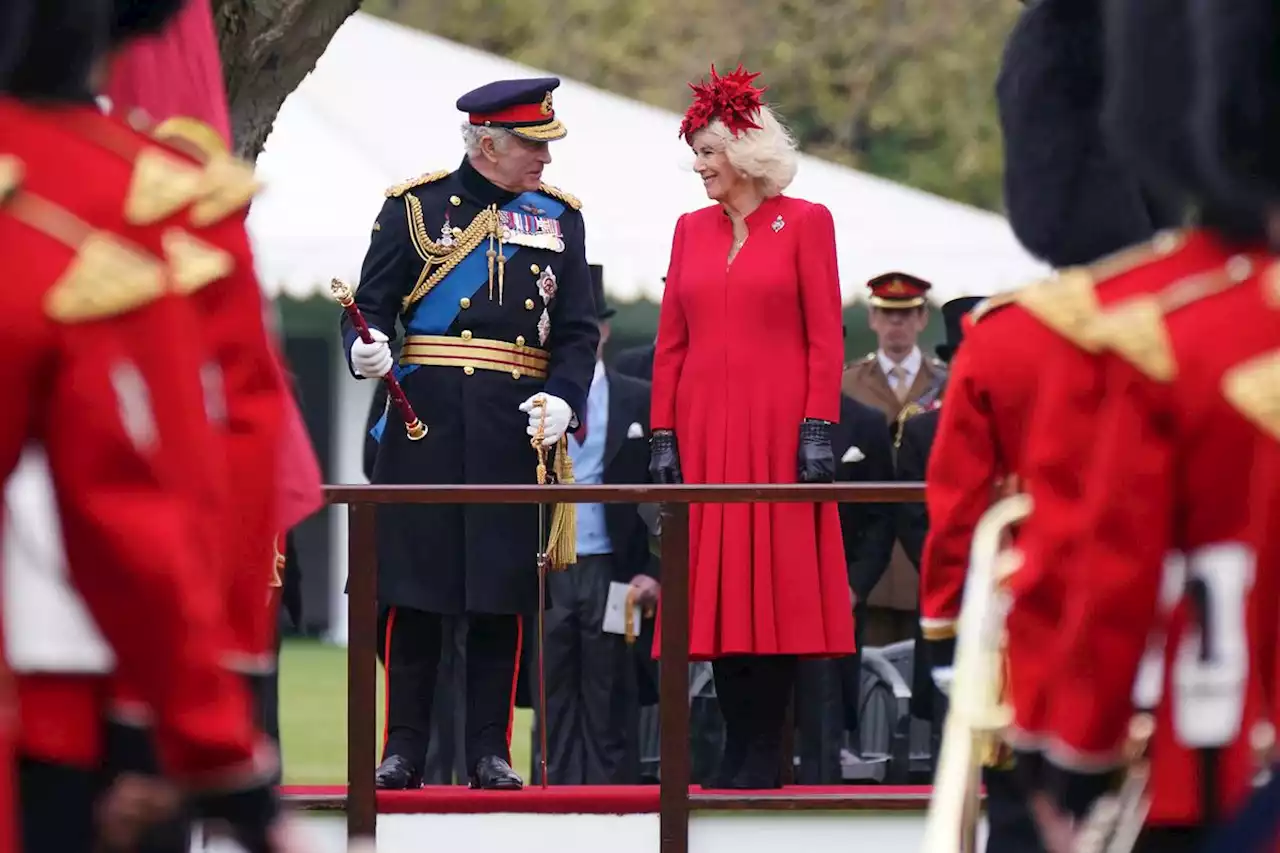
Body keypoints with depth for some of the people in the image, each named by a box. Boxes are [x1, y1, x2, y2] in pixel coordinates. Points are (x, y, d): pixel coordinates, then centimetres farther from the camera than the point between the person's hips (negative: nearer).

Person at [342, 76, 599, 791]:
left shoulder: (559, 217, 11)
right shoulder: (415, 206, 4)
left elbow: (578, 330, 8)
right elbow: (372, 305, 4)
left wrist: (563, 400, -10)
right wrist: (367, 350, -19)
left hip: (516, 429, 2)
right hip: (426, 419, -2)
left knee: (503, 593, 2)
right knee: (413, 581, -1)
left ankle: (492, 750, 7)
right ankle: (405, 747, 5)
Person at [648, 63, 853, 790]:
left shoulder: (806, 224, 0)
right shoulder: (692, 230, 13)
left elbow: (825, 338, -5)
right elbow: (672, 342, 11)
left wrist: (819, 429, -12)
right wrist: (663, 434, 5)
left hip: (778, 431, -4)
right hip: (704, 432, 5)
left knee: (774, 585, -4)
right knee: (716, 586, 3)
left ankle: (761, 757, 0)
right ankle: (741, 751, 7)